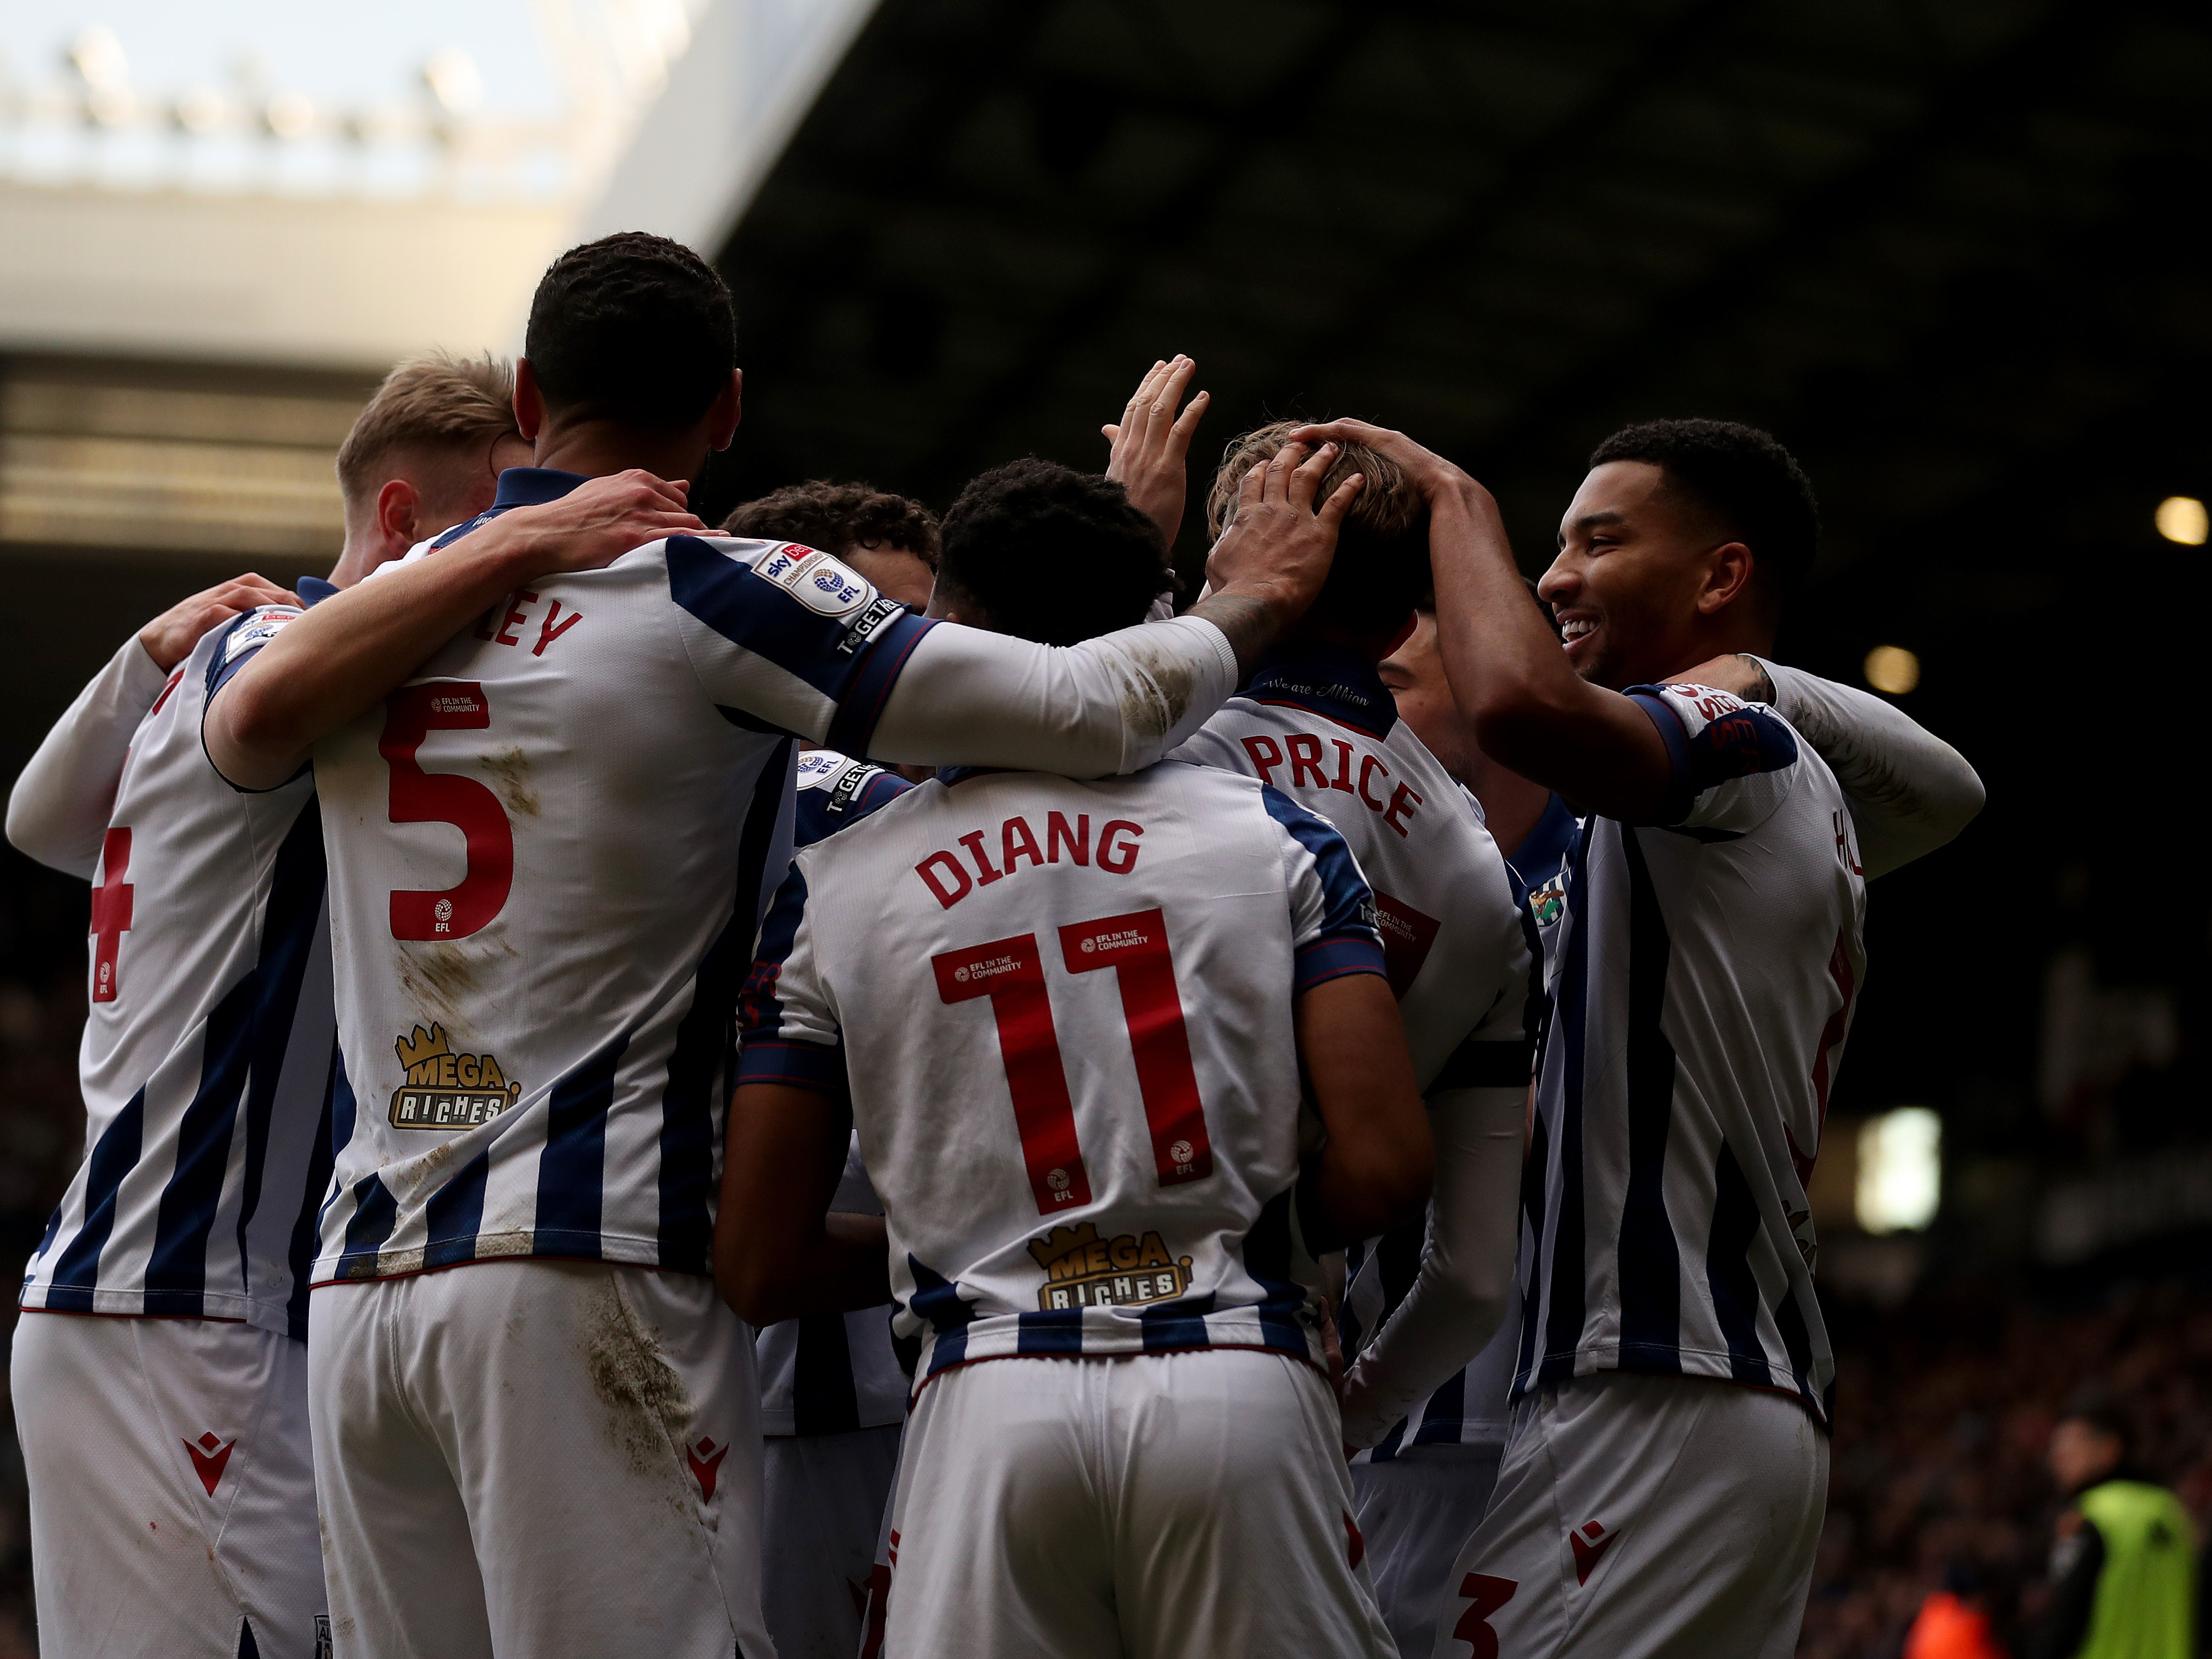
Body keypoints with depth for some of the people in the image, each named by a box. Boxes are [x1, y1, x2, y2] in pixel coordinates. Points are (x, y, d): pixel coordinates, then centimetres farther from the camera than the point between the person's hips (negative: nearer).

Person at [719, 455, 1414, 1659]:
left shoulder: (833, 888, 8)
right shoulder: (1275, 838, 7)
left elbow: (760, 1267, 8)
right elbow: (1386, 1163, -2)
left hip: (988, 1400, 0)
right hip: (1238, 1374, 0)